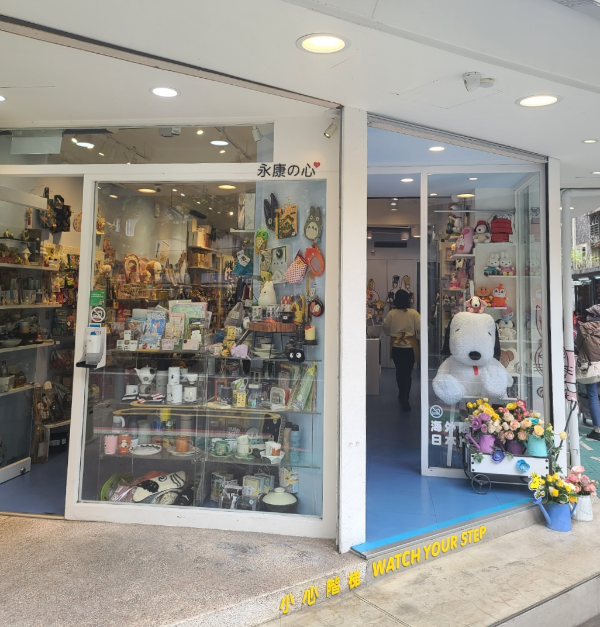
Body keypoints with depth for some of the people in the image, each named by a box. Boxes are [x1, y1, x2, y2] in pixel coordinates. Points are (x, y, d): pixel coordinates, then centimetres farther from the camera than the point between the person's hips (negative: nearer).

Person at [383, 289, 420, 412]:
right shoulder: (414, 313, -10)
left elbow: (385, 329, 4)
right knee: (408, 373, 4)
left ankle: (402, 395, 34)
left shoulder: (391, 314, -6)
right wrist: (418, 339, 9)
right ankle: (405, 399, -4)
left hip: (396, 347, 2)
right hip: (410, 347, -2)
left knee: (399, 371, 19)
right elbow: (420, 328, -9)